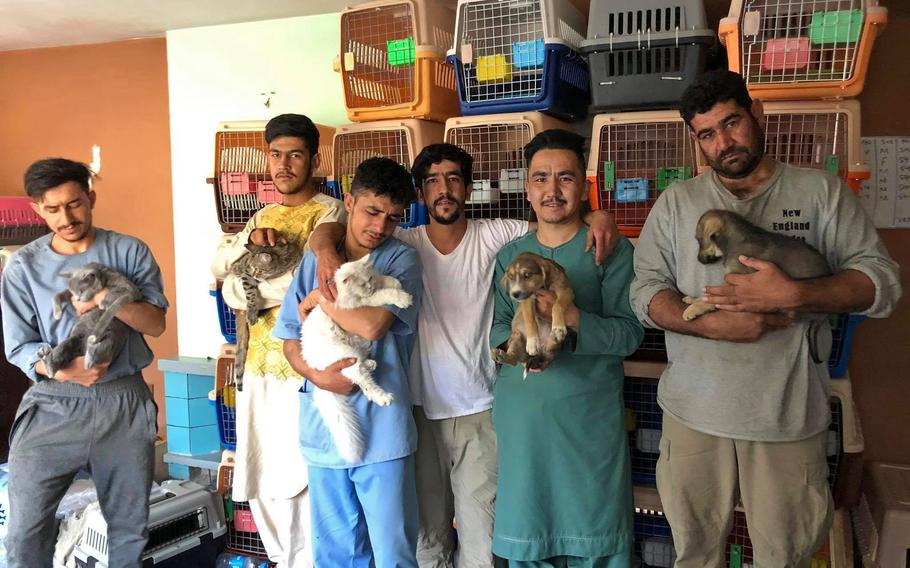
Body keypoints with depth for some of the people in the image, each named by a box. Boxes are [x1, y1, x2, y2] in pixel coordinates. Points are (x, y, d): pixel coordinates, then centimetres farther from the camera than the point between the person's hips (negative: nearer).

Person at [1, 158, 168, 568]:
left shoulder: (129, 252, 2)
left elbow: (156, 324, -5)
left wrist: (109, 299, -24)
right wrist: (62, 369, -20)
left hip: (125, 400, 1)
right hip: (52, 405, 0)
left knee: (130, 526, 11)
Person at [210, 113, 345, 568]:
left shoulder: (329, 211, -7)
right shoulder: (264, 215, 17)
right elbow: (218, 266, 7)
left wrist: (239, 289, -8)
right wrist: (248, 239, -12)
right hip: (259, 363, 7)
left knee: (296, 478, -1)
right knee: (259, 479, 14)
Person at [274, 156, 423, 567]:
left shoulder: (401, 260, -4)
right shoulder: (314, 261, 8)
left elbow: (372, 324, -19)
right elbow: (290, 340, 8)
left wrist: (319, 297, -6)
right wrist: (316, 375, -11)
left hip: (380, 429, -3)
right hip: (323, 426, 4)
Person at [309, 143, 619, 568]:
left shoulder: (493, 236, -3)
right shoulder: (405, 244, 0)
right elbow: (331, 228, -1)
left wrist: (597, 215, -23)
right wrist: (326, 250, -24)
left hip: (480, 411, -1)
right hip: (421, 408, 2)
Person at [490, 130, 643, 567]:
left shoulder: (612, 250, -3)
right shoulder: (509, 255, 10)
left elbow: (629, 333, -9)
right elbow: (496, 327, 6)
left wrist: (569, 316, -24)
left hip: (590, 416, -3)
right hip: (520, 416, 3)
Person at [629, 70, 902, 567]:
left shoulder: (820, 192, 4)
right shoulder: (675, 202, 7)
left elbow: (881, 281, -1)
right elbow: (646, 290, 0)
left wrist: (793, 295, -19)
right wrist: (712, 325, -18)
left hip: (790, 412, 0)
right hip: (694, 409, 1)